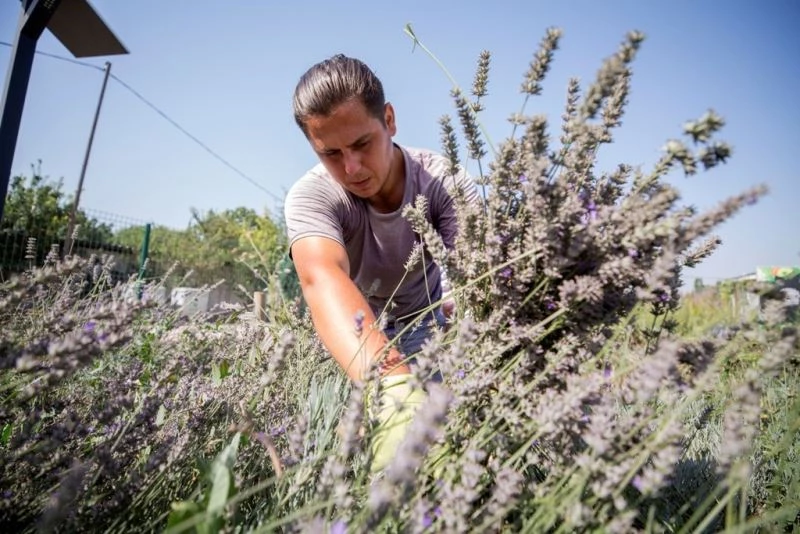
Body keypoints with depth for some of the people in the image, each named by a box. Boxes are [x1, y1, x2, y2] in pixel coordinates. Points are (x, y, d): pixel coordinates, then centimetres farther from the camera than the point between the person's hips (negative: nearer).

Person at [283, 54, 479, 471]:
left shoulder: (444, 181, -26)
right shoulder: (309, 197, -29)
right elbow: (321, 279, -49)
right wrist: (392, 387, -67)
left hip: (424, 320, 0)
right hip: (353, 330, 0)